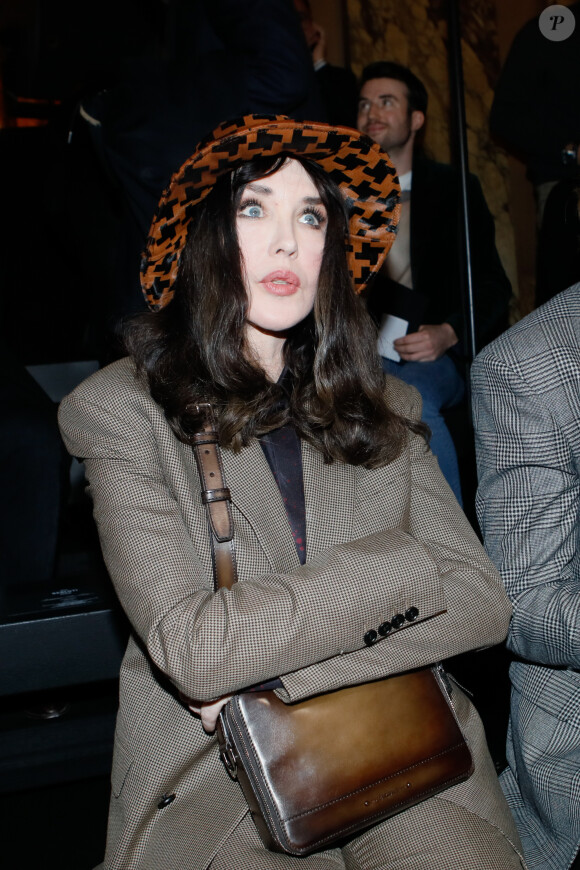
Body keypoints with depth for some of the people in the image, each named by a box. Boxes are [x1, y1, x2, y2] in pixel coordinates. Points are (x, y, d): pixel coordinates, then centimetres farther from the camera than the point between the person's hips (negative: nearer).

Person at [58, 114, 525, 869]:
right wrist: (403, 566, -10)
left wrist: (268, 669, -13)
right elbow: (192, 649, -16)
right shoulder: (125, 410, -6)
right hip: (219, 773, -2)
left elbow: (481, 600, -3)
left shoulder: (379, 407, 6)